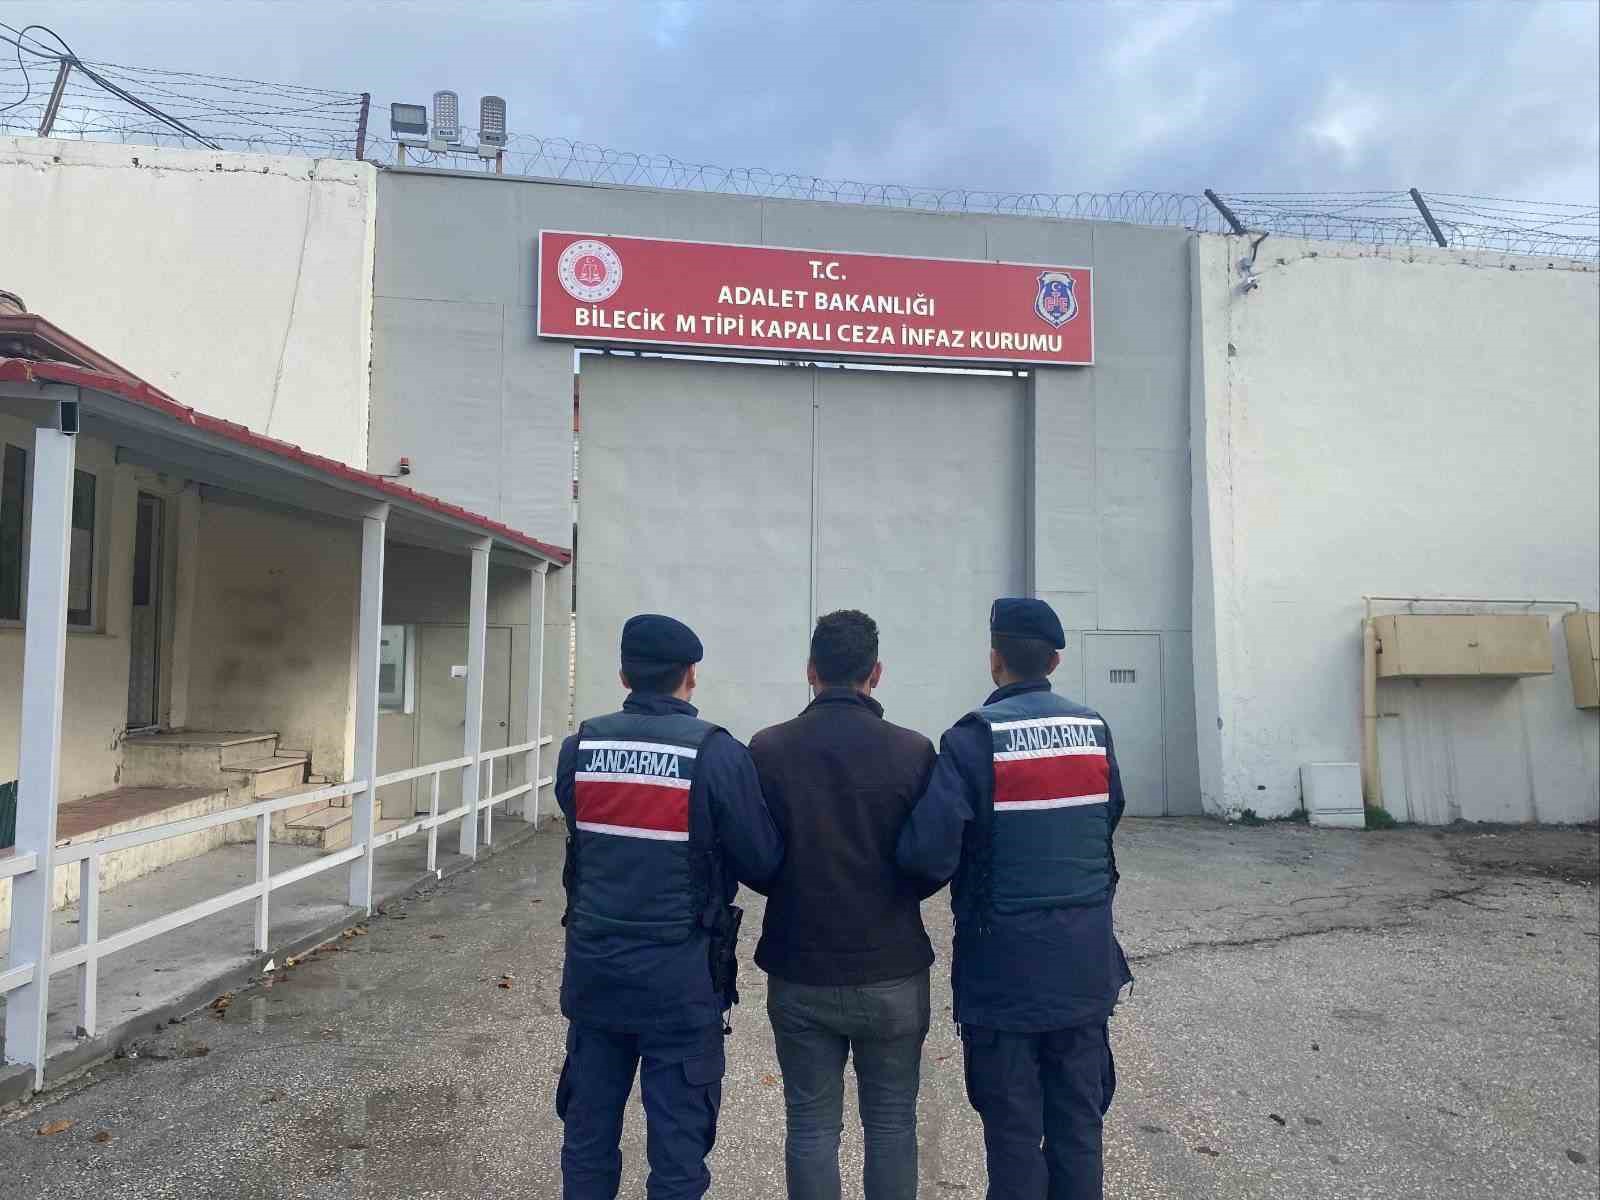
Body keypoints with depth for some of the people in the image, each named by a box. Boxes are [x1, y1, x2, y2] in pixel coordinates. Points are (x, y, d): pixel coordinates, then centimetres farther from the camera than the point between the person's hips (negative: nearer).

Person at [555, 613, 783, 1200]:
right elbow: (764, 864, -10)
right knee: (676, 1149, 9)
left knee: (587, 1134, 19)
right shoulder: (717, 754, -14)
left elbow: (585, 836, 9)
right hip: (680, 979, -4)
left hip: (593, 970, 4)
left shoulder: (579, 747, -2)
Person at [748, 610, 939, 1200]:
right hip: (891, 973, 0)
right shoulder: (913, 751, -12)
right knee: (891, 1124, 17)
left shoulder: (767, 749, -10)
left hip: (799, 974, 0)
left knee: (811, 1125, 14)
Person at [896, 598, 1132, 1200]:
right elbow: (1108, 820, 10)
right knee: (1079, 1125, 17)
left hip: (1005, 969, -4)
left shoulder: (974, 738, -15)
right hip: (1086, 966, 5)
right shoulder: (1094, 730, 1)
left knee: (1014, 1134, 9)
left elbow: (928, 851, -24)